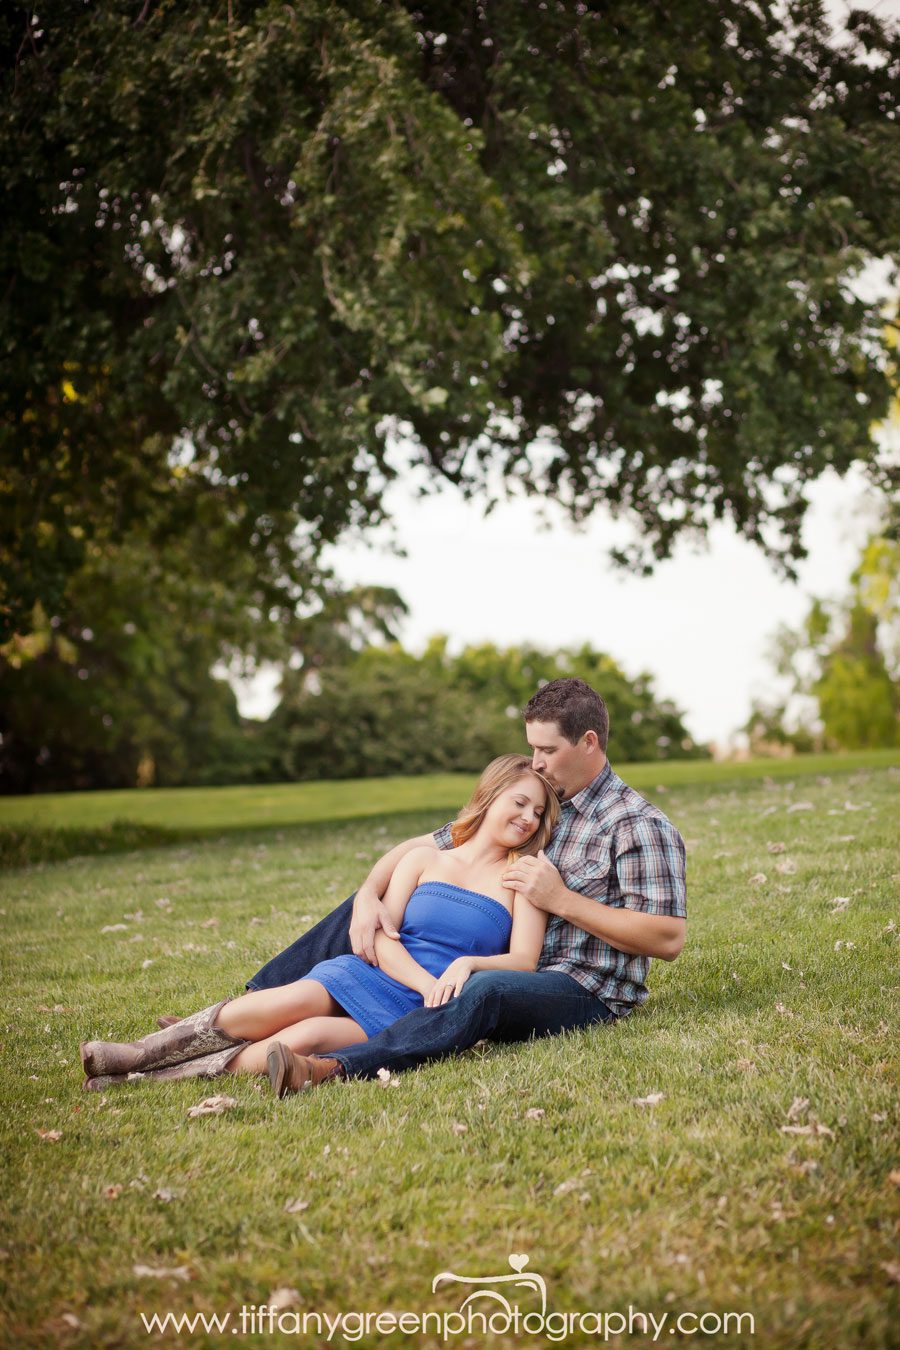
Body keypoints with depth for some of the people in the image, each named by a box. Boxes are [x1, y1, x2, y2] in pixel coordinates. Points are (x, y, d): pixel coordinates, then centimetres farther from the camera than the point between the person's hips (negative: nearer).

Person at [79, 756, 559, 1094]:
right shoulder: (423, 860, 14)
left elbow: (523, 961, 0)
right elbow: (383, 937, 3)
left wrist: (467, 964, -19)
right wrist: (428, 983, -14)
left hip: (419, 1017, -1)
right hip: (373, 977, 2)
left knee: (308, 1037, -30)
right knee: (295, 1000, -31)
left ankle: (164, 1076, -27)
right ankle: (140, 1053, -20)